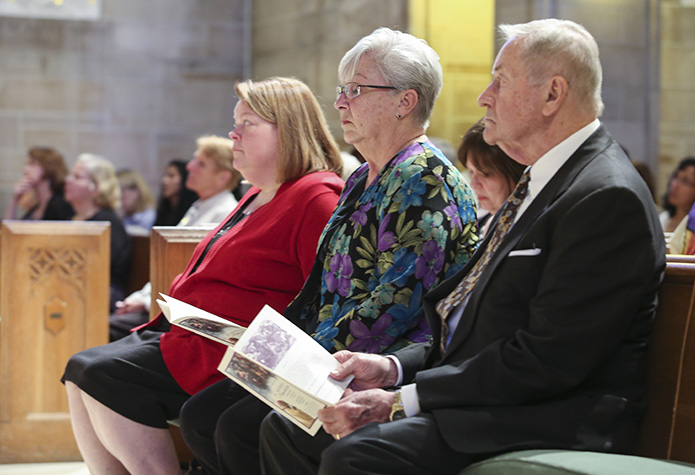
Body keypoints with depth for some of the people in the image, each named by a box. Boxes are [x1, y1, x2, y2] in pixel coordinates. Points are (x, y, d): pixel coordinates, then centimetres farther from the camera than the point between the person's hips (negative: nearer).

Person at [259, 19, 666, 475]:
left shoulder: (609, 198, -15)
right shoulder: (542, 182, 18)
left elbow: (547, 361, -21)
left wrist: (405, 399, -17)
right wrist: (392, 368, 3)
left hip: (550, 421, -10)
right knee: (284, 429, 3)